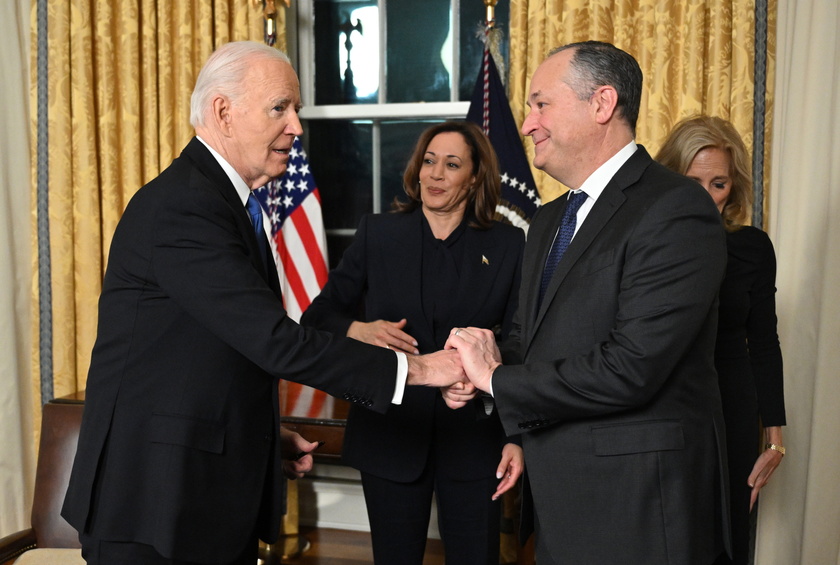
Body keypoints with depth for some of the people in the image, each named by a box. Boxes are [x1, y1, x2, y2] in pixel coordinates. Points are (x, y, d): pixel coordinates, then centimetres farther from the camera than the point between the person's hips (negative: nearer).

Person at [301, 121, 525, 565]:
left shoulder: (507, 245, 0)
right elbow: (317, 317, 3)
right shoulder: (377, 235, 1)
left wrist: (518, 437, -6)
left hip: (474, 440, 0)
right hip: (391, 436, 1)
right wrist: (358, 330, -18)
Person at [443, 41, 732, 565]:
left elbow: (630, 367, -25)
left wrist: (497, 379, -14)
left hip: (638, 504, -7)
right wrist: (487, 361, -7)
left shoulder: (676, 209, -17)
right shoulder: (550, 220, 12)